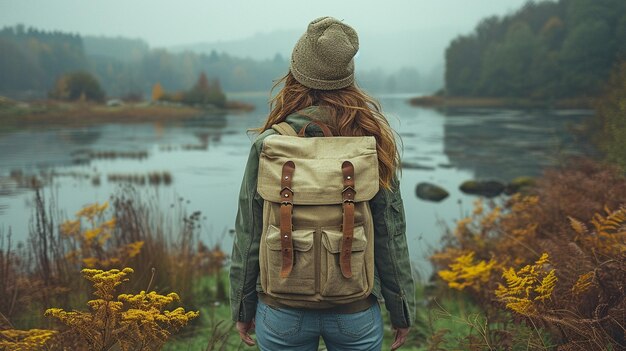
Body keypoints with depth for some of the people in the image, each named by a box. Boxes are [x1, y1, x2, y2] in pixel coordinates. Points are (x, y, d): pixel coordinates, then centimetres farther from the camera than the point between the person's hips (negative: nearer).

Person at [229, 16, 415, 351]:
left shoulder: (269, 145, -10)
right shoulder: (373, 142, -8)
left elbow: (248, 234, -4)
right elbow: (390, 234, -4)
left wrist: (242, 308, 9)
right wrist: (401, 310, 8)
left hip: (282, 309, 0)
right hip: (356, 311, 1)